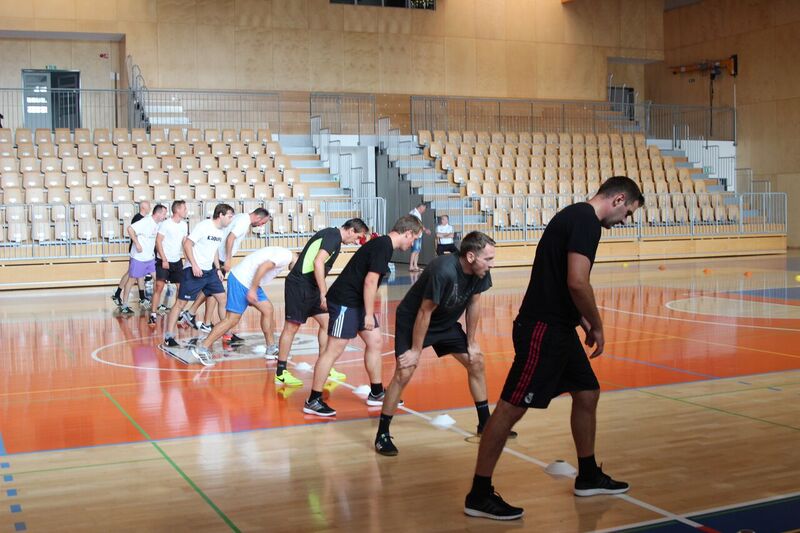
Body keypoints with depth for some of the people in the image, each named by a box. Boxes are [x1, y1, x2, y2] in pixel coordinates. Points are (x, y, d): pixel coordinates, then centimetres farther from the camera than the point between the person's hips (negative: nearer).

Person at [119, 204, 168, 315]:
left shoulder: (158, 224, 4)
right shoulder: (145, 222, -20)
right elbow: (130, 229, -27)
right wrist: (137, 244, -26)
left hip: (150, 257, 8)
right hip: (139, 257, -7)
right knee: (132, 280, 2)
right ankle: (124, 306, 11)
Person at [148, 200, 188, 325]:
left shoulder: (183, 225, 6)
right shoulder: (166, 224, -12)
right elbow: (158, 242, -12)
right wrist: (164, 260, -16)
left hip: (177, 261, 6)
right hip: (163, 261, -6)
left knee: (181, 286, 3)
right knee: (159, 286, -9)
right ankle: (153, 315, -4)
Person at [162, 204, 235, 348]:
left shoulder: (222, 231, 8)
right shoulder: (203, 226, -15)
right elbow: (187, 244, -17)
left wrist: (218, 269, 15)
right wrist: (194, 265, -24)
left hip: (209, 271, 8)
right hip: (194, 270, -8)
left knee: (223, 299, 6)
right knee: (181, 303, -6)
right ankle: (168, 337, -3)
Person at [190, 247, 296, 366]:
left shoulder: (283, 255, 17)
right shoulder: (285, 256, -15)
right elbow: (263, 267, -26)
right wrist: (253, 290, -23)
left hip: (250, 283, 11)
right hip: (240, 281, -11)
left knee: (268, 310, 11)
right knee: (232, 319, -9)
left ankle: (271, 349, 21)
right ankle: (202, 348, -4)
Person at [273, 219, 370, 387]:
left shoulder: (332, 235, 17)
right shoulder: (334, 236, -13)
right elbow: (318, 263, -23)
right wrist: (323, 293, -21)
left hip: (309, 287, 10)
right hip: (299, 286, -10)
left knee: (326, 322, 11)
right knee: (291, 327, -3)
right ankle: (281, 374, 4)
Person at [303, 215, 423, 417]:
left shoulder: (383, 244, 13)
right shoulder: (383, 247, -16)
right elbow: (370, 282, -20)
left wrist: (368, 312, 22)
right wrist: (369, 314, -16)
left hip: (355, 301, 10)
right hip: (344, 301, -10)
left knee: (375, 341, 13)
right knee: (334, 349, -7)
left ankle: (376, 392, 23)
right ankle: (313, 401, -2)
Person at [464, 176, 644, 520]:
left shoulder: (577, 216, 18)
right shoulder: (585, 219, -14)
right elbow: (577, 282, -24)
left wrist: (584, 324, 18)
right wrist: (596, 327, -11)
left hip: (557, 328, 11)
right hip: (542, 329, -11)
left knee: (587, 393, 18)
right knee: (512, 406, -6)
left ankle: (588, 477, 32)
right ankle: (479, 495, 0)